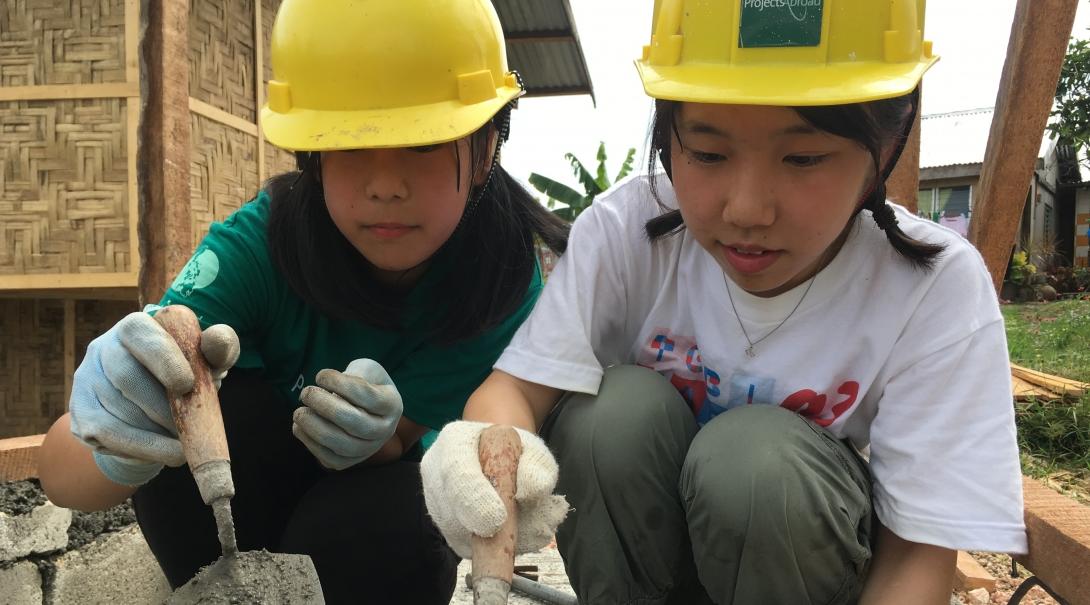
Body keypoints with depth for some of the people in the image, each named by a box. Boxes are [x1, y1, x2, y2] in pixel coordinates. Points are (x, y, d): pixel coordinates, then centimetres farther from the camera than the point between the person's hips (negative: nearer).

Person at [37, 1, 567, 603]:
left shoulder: (505, 275, -24)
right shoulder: (256, 245, -28)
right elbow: (65, 474, -33)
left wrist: (374, 437, -44)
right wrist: (118, 444, -57)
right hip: (256, 497, 0)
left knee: (383, 521, -33)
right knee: (213, 407, -30)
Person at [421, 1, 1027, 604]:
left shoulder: (940, 290, -23)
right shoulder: (626, 229, -20)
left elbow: (919, 555, -21)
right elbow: (515, 386, -25)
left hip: (796, 545, -1)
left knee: (756, 451, -32)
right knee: (620, 405, -28)